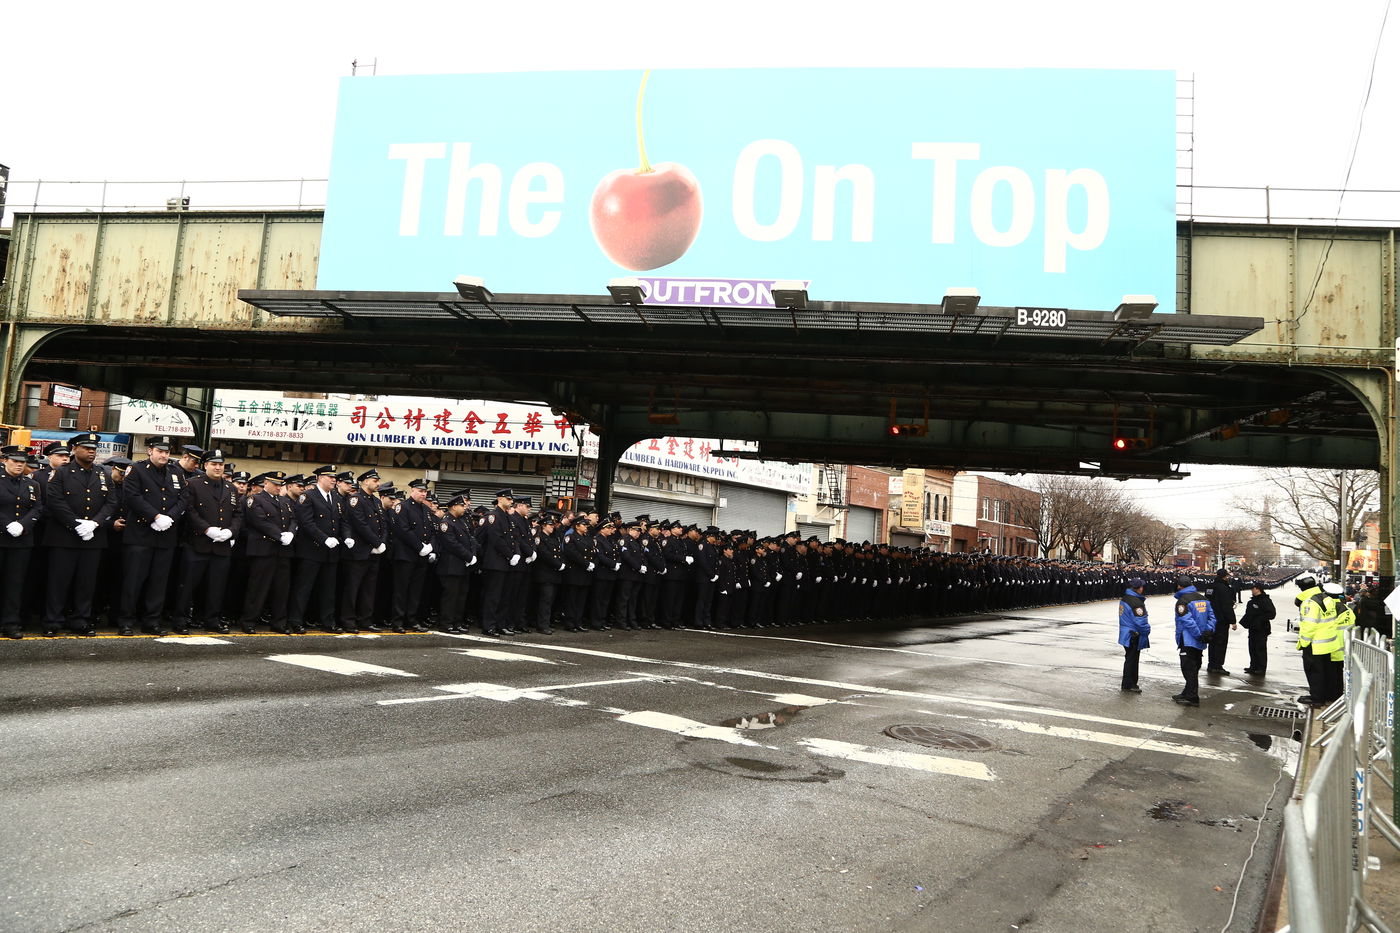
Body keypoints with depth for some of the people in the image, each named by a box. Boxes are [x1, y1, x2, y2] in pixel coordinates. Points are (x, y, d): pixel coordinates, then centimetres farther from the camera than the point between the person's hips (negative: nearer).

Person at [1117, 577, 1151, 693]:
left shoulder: (1124, 599, 8)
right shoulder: (1136, 602, -22)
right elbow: (1140, 622, -23)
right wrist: (1148, 629, -4)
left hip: (1125, 634, 9)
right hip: (1134, 636, -9)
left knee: (1130, 660, 17)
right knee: (1131, 660, 0)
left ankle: (1132, 684, 26)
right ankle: (1127, 686, 7)